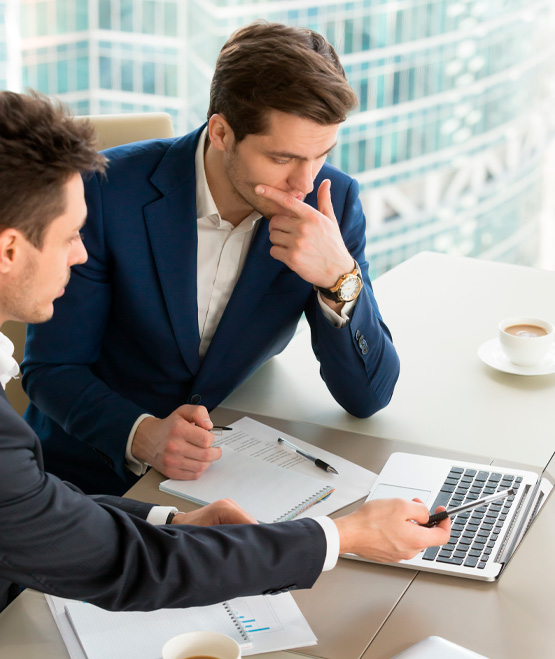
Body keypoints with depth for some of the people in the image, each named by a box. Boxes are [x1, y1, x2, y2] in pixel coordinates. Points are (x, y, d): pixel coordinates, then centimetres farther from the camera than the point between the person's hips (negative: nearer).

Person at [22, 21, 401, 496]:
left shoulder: (333, 202, -10)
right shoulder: (107, 191, -18)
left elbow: (366, 397, -9)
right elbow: (51, 368, -10)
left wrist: (339, 276, -27)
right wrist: (143, 437, -29)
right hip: (94, 473, -3)